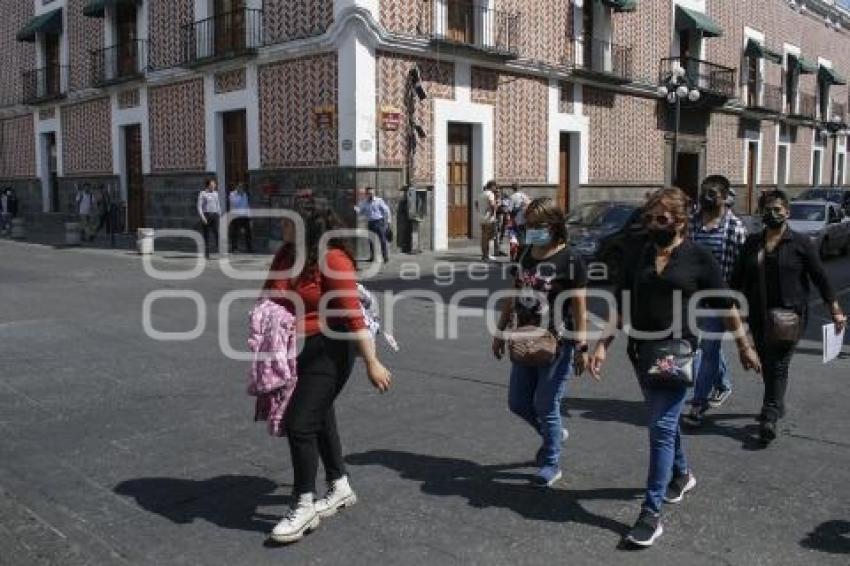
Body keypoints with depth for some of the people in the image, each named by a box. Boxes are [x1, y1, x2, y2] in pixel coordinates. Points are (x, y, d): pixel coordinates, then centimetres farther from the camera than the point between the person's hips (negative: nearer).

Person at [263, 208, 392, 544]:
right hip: (293, 351, 8)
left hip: (327, 352, -8)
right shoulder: (285, 254, 3)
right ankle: (340, 487, 38)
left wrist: (372, 362, -21)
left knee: (300, 424, -8)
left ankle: (305, 507, 9)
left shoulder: (332, 259, -19)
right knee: (319, 418, 19)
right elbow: (268, 300, 12)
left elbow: (352, 315, -22)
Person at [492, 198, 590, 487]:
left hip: (556, 344, -7)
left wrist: (581, 346, -13)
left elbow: (579, 306, -12)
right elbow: (513, 296, 15)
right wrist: (500, 331, 16)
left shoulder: (569, 260, -12)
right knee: (518, 403, 13)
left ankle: (551, 464, 21)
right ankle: (555, 434, 40)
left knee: (546, 406, 1)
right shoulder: (525, 256, 7)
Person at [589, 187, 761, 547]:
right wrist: (603, 344, -1)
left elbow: (726, 306, 2)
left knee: (661, 427, -10)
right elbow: (621, 305, 7)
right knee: (665, 420, 21)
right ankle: (682, 473, 47)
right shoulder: (638, 257, 6)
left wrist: (744, 347, 7)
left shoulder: (699, 258, -5)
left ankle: (652, 514, -5)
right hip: (642, 351, 5)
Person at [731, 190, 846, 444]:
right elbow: (738, 279, 12)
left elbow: (820, 277, -1)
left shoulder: (800, 242, -2)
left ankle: (769, 418, -4)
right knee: (766, 363, 12)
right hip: (759, 316, 4)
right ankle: (776, 405, 31)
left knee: (779, 365, -7)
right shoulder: (752, 242, 8)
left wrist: (836, 310, -3)